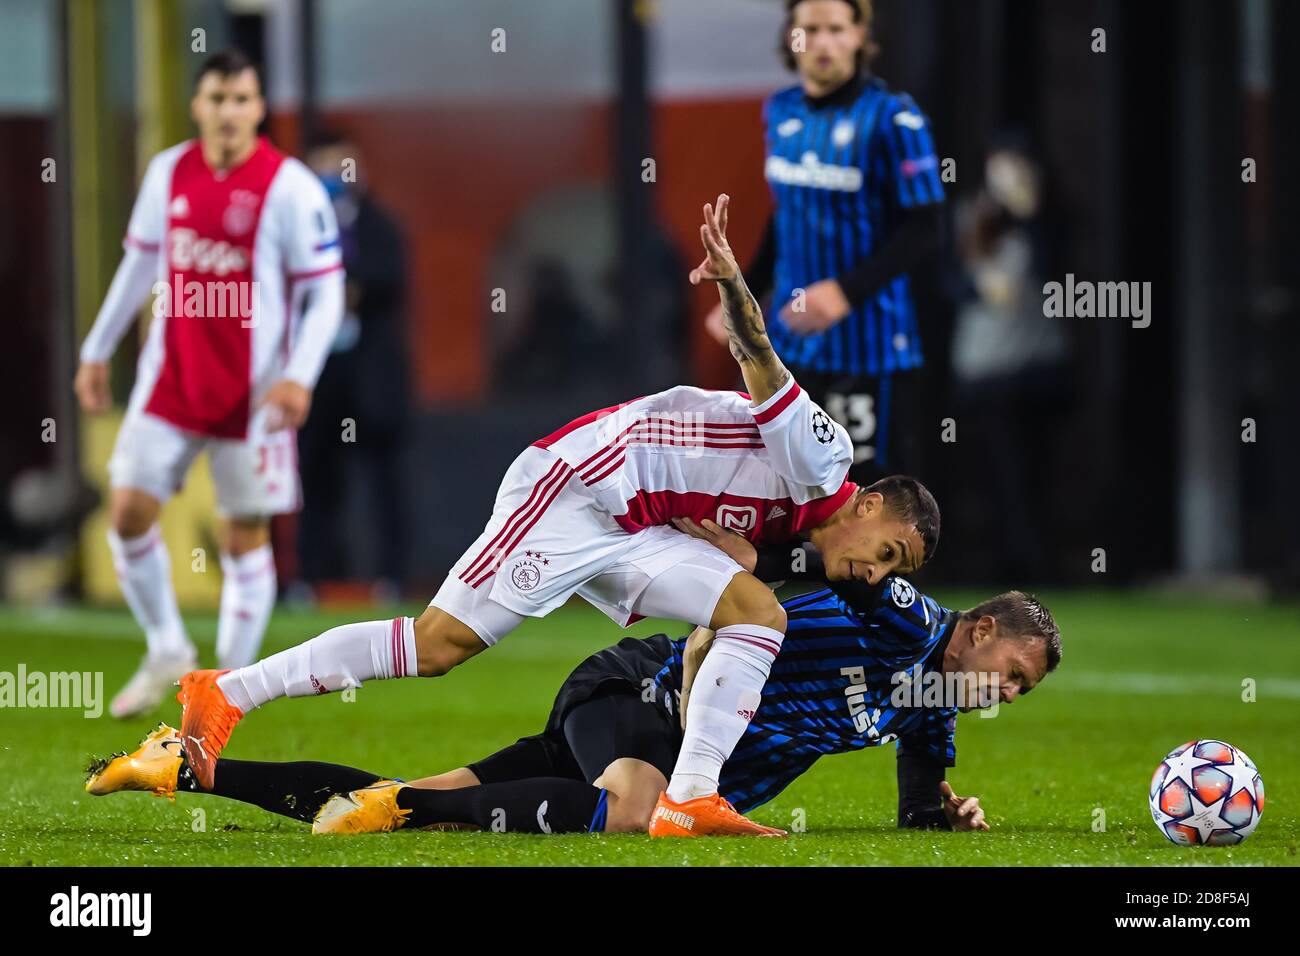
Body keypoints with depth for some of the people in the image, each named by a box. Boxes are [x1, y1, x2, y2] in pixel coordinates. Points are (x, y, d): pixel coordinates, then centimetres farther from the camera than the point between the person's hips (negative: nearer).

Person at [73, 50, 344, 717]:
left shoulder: (291, 188, -11)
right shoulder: (168, 173, 3)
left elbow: (325, 292, -9)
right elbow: (140, 263, 17)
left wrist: (299, 377, -21)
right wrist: (98, 350, 17)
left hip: (252, 391, -4)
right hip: (170, 380, 4)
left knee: (243, 536, 2)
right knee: (128, 512, -2)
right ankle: (166, 652, 19)